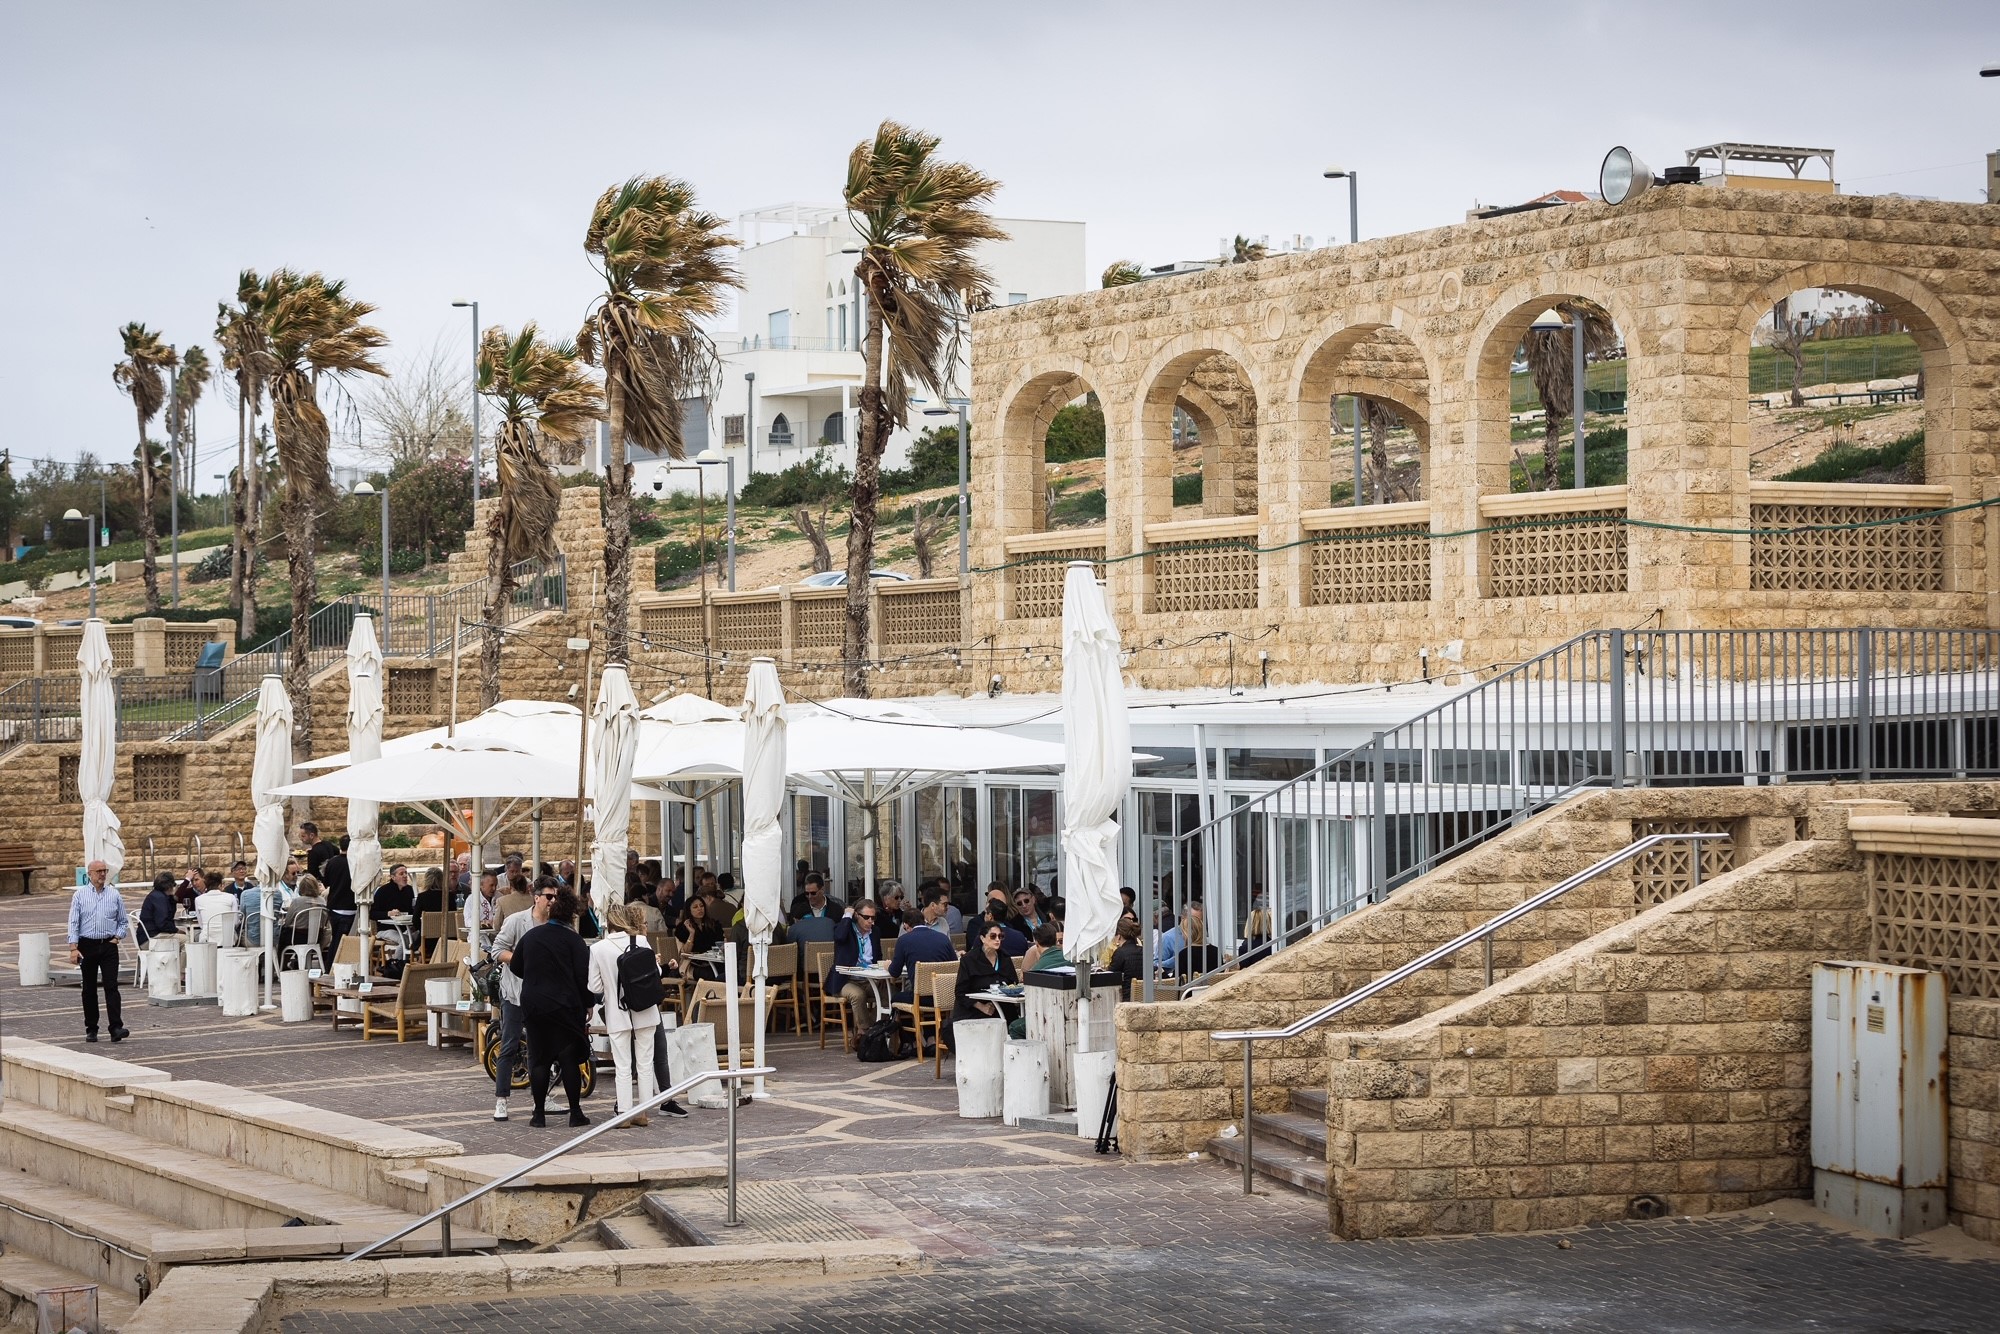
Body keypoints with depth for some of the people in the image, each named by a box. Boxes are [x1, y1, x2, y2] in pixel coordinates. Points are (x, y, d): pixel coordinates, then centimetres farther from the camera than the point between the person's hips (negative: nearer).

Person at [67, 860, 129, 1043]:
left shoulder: (114, 894, 4)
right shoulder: (80, 895, 1)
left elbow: (123, 922, 12)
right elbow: (73, 923, -3)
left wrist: (116, 938, -3)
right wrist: (73, 948, -10)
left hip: (108, 946, 0)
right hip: (87, 946, 0)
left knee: (111, 986, -10)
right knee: (89, 989, 7)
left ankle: (116, 1028, -17)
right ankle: (91, 1029, 15)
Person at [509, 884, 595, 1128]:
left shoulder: (530, 936, 6)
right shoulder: (573, 940, -7)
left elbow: (515, 967, 17)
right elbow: (583, 977, -11)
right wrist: (588, 1005, -1)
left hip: (533, 1005, 3)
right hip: (566, 1006, -3)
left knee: (538, 1060, 8)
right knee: (569, 1059, 3)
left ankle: (539, 1113, 6)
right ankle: (575, 1113, 3)